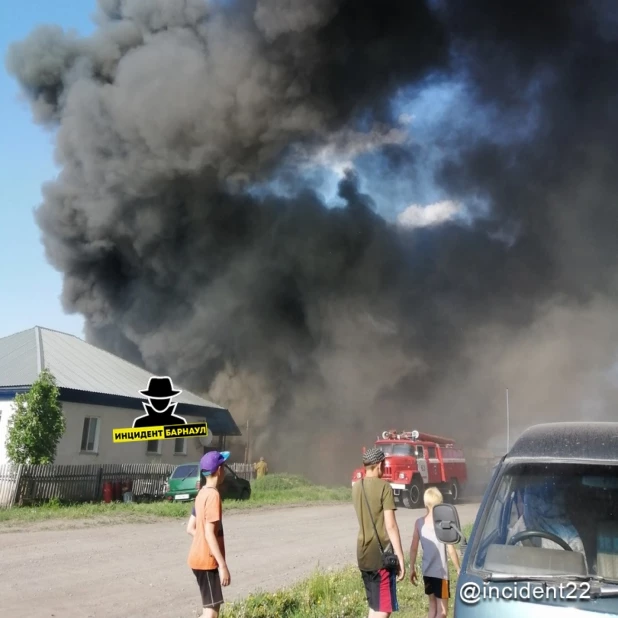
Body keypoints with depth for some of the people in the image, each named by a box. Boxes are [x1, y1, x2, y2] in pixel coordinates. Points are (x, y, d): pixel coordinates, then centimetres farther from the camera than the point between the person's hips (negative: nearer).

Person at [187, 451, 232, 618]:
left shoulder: (202, 493, 10)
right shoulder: (213, 495, -19)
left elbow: (190, 528, 15)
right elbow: (210, 534, -23)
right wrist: (223, 565, -22)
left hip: (200, 557, 10)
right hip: (207, 560, -10)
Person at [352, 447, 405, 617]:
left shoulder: (357, 487, 10)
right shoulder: (384, 487, -12)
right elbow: (390, 525, -16)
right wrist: (400, 557, -13)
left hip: (363, 554, 7)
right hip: (381, 554, -7)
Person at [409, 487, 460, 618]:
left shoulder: (419, 522, -1)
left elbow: (414, 548, 2)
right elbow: (450, 550, -13)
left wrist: (412, 569, 12)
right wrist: (459, 569, -1)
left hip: (427, 571, 6)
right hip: (440, 572, -5)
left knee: (433, 606, 19)